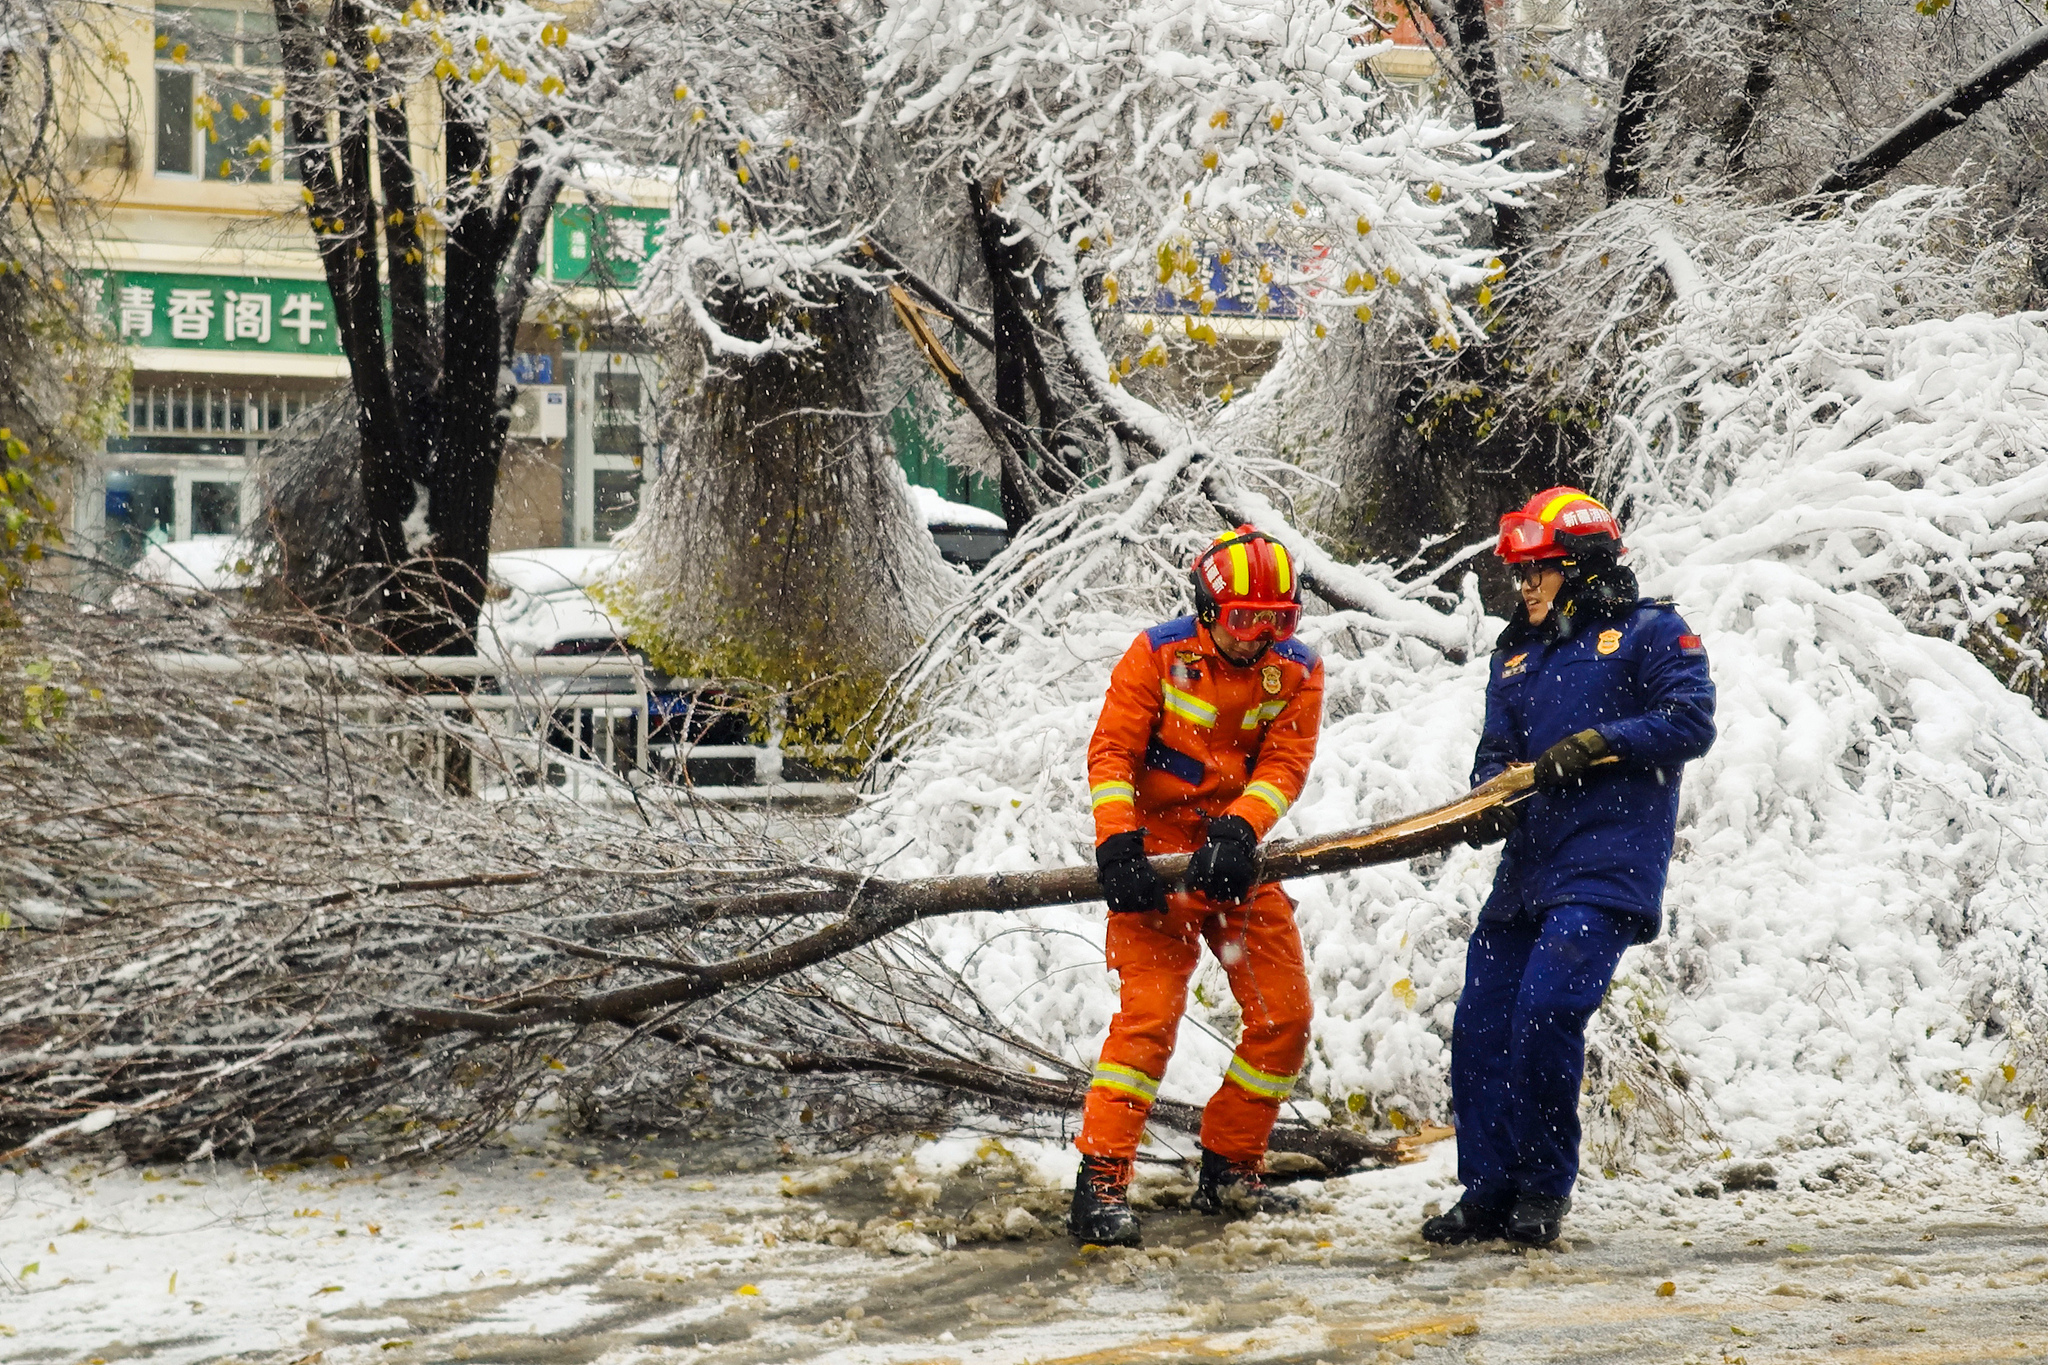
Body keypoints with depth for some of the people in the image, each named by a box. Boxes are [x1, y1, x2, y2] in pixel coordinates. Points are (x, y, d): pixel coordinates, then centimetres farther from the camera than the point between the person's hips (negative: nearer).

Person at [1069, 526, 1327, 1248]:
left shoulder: (1297, 671, 1)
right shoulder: (1160, 655, -8)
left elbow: (1284, 762, -8)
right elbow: (1112, 751, -11)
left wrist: (1238, 830, -26)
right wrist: (1117, 844, -23)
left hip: (1237, 857, 5)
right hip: (1159, 858, -5)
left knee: (1284, 1015, 4)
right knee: (1150, 1012, -15)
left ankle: (1229, 1172, 20)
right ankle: (1100, 1183, -14)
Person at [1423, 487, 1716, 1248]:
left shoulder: (1649, 633, 4)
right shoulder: (1517, 655, 23)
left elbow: (1691, 721, -6)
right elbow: (1496, 750, 18)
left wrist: (1596, 745, -15)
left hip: (1604, 869, -7)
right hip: (1526, 870, 7)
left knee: (1545, 1013, -19)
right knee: (1480, 1027, 2)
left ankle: (1544, 1190, -5)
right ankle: (1489, 1192, 12)